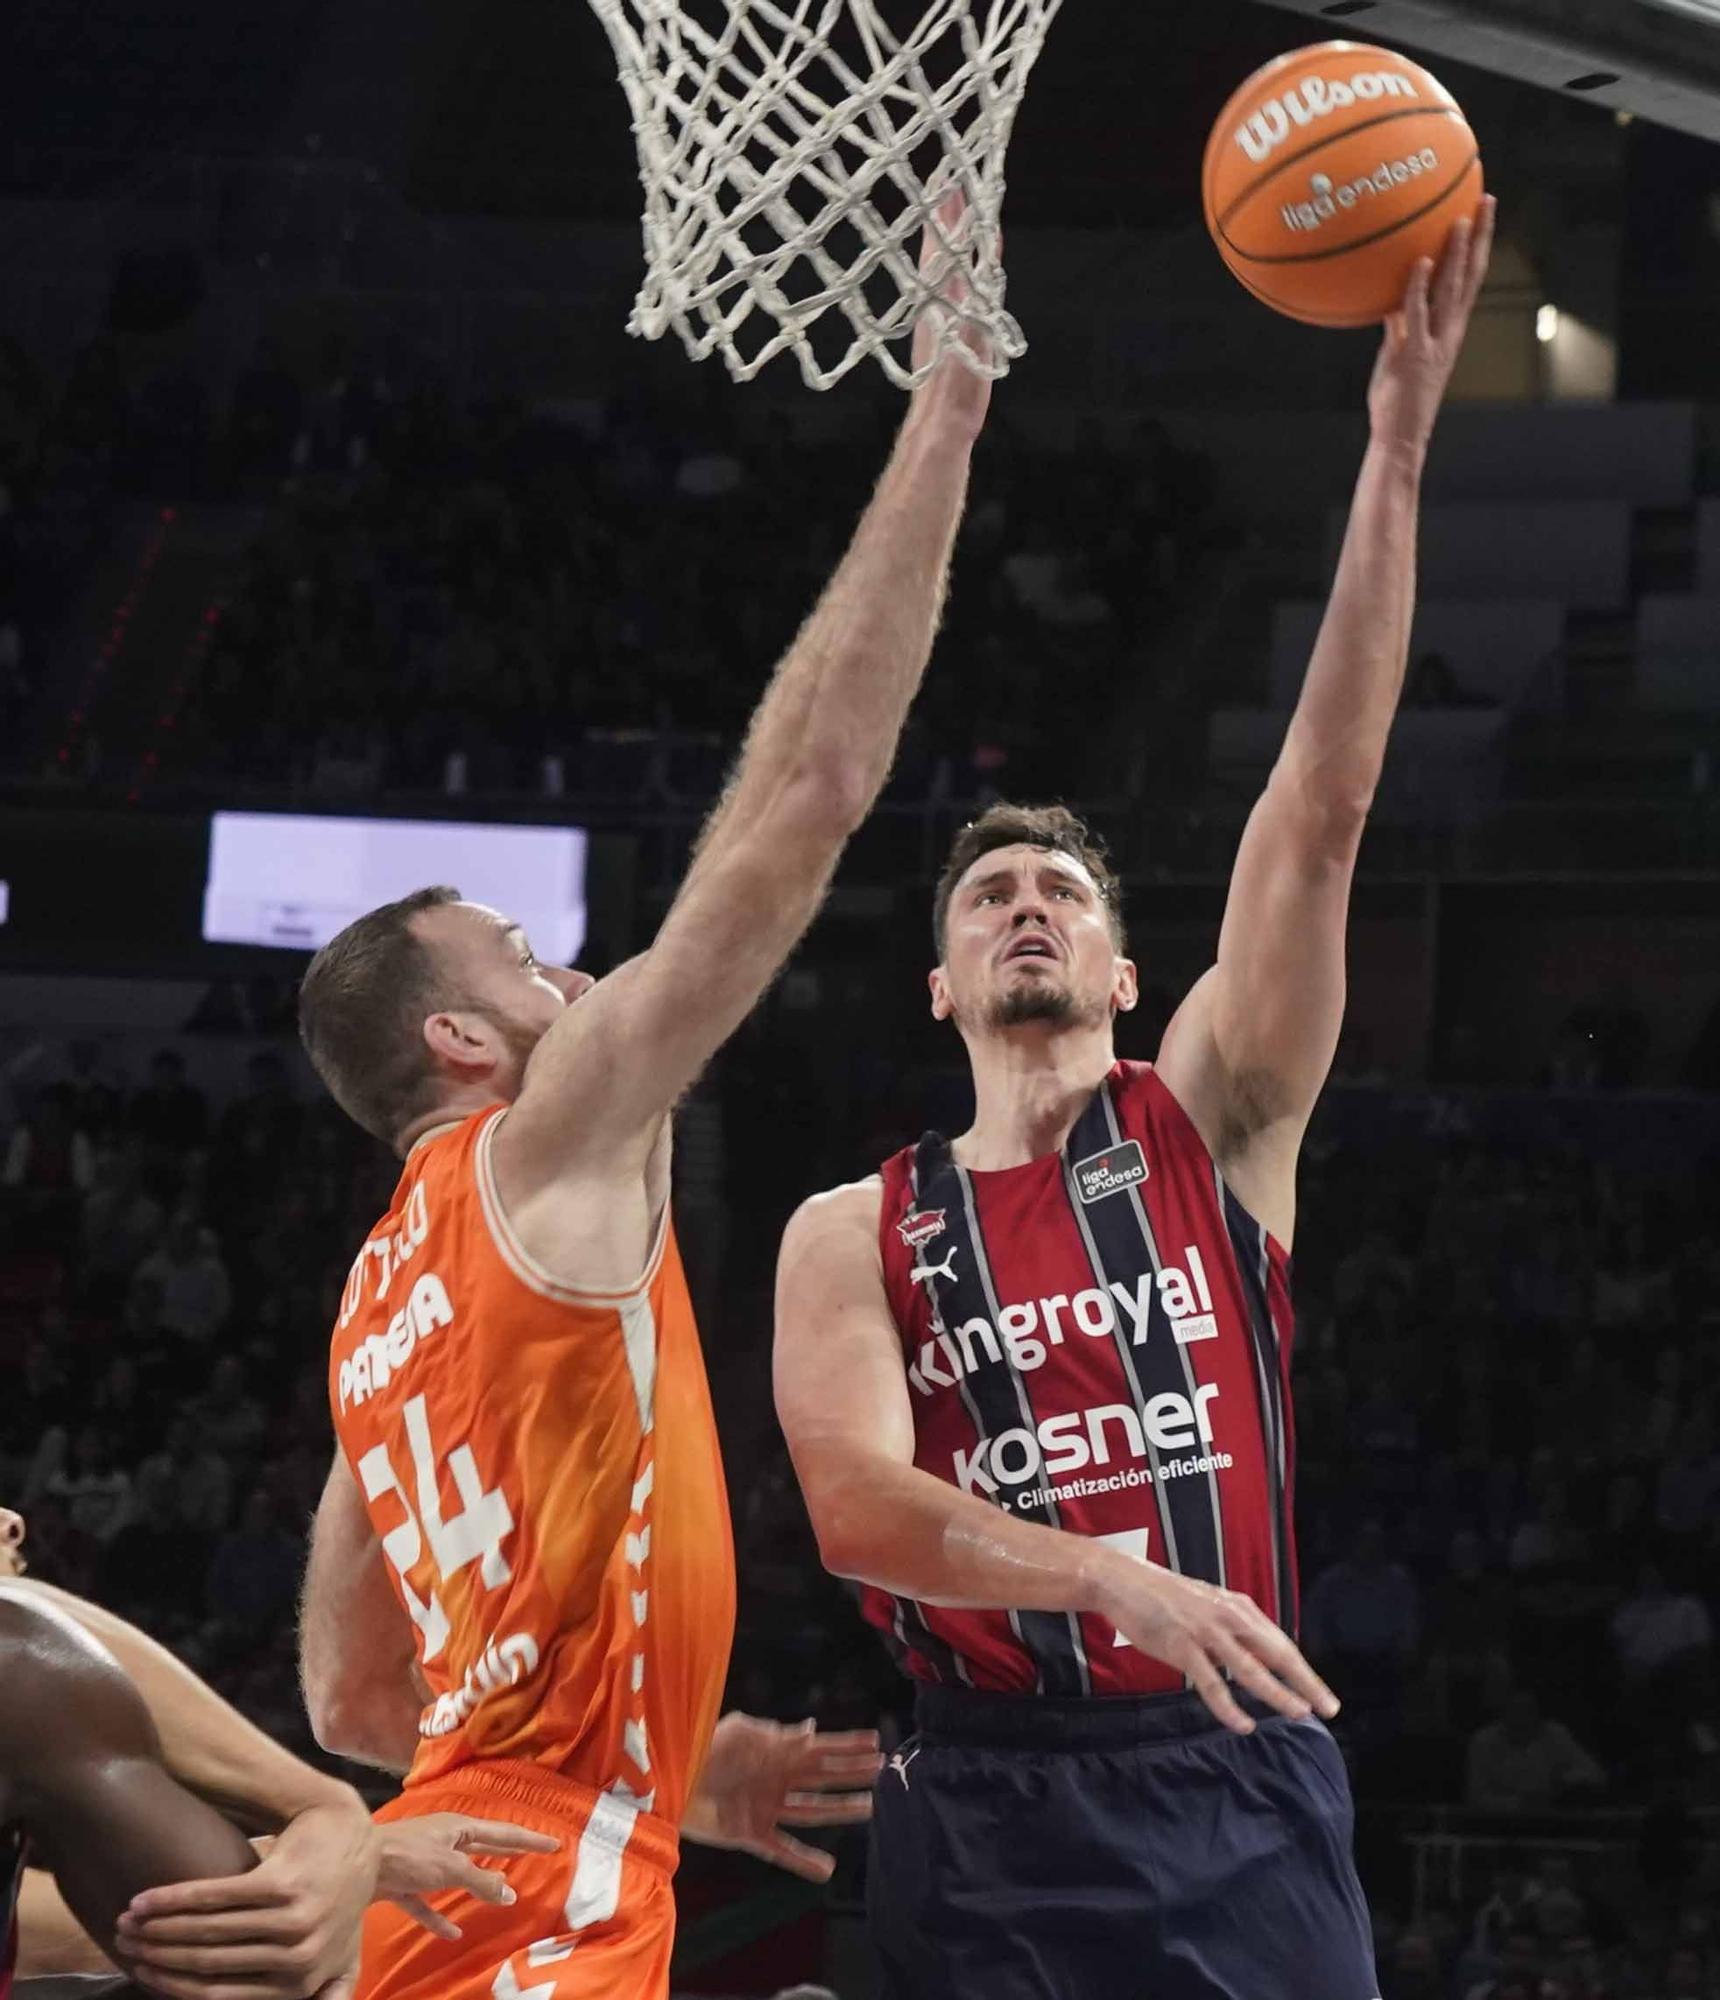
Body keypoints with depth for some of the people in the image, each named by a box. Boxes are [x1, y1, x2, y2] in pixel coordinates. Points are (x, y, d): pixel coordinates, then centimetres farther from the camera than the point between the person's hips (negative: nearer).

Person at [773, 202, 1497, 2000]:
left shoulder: (1210, 1127, 9)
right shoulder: (853, 1236, 8)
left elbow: (1322, 808, -1)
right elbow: (857, 1507, -8)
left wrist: (1398, 441, -8)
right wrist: (1112, 1582, -25)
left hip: (1238, 1800, 0)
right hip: (989, 1813, 0)